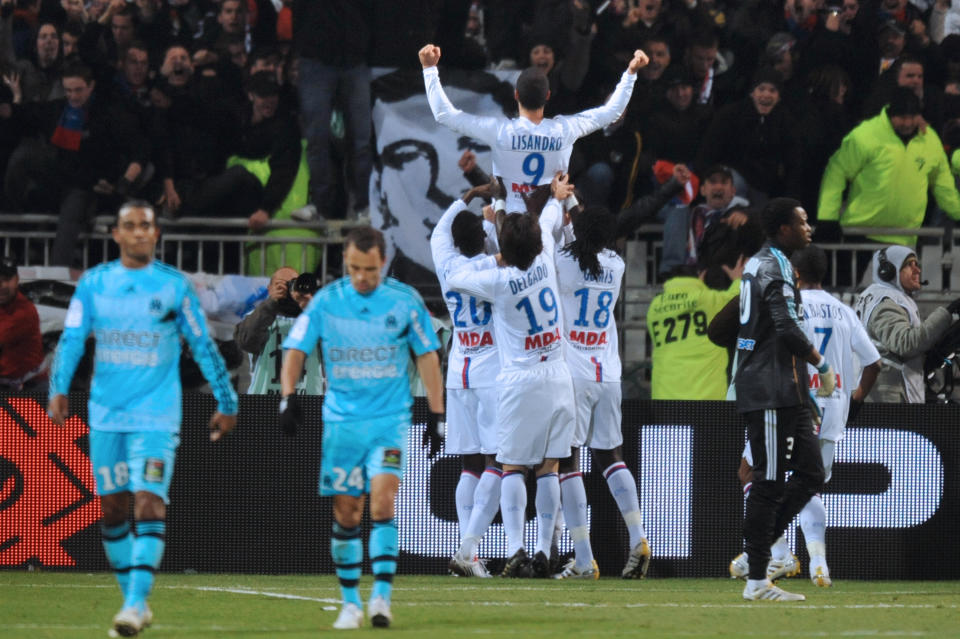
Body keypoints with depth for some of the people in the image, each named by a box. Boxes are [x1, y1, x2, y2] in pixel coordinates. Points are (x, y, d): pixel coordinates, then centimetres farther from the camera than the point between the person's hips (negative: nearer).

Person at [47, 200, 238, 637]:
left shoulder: (175, 286, 0)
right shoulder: (93, 284, 5)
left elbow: (204, 347, 7)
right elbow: (71, 338, 1)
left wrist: (226, 403, 9)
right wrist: (59, 389, -14)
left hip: (156, 416, -3)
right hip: (106, 416, 3)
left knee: (149, 504, -16)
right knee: (112, 510, 6)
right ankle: (134, 603, 18)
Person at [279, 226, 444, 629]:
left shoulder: (405, 300, -2)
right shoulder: (326, 301, -1)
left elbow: (427, 355, 5)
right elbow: (296, 349, 3)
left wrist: (436, 413, 3)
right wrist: (288, 396, -12)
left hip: (390, 419, -1)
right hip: (341, 419, 1)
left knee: (382, 503, -17)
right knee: (345, 514, 3)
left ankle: (381, 596, -16)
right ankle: (350, 603, 14)